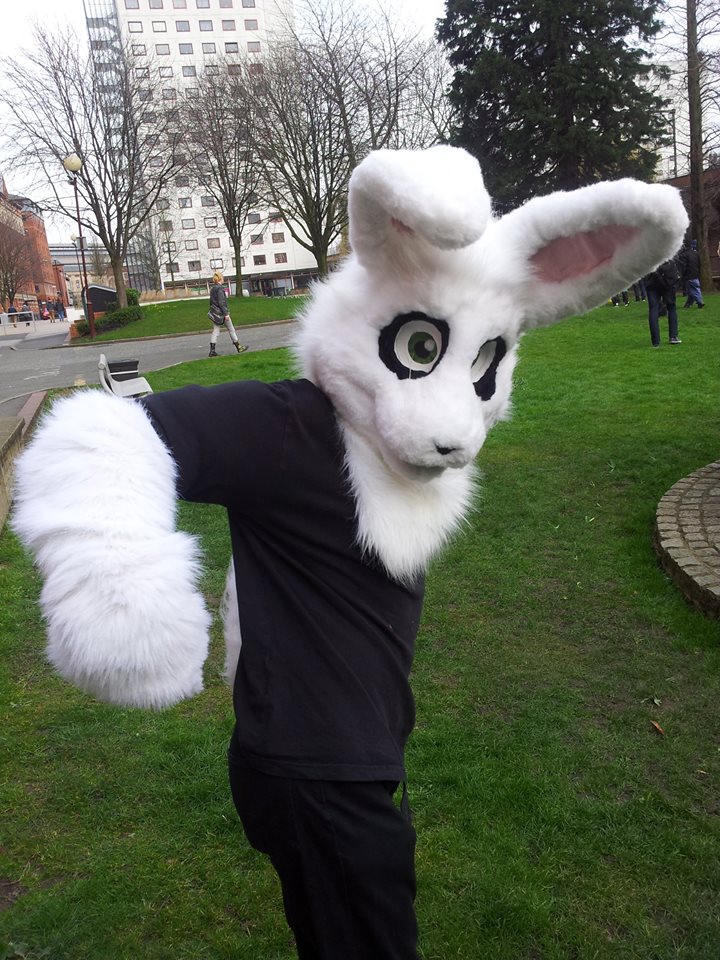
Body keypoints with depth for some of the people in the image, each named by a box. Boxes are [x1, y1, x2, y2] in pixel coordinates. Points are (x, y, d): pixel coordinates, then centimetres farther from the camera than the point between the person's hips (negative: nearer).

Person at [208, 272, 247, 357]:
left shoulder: (212, 288, 10)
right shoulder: (220, 288, -15)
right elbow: (221, 302, -20)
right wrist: (226, 313, -18)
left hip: (214, 312, 8)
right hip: (221, 312, -8)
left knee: (215, 331, 5)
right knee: (231, 329, 5)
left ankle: (212, 350, -3)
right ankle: (238, 346, 15)